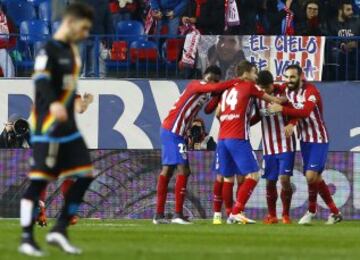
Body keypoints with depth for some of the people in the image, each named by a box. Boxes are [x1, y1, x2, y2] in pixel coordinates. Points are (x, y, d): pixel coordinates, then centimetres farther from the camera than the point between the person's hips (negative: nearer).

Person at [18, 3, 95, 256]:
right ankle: (27, 238, -1)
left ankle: (60, 230, 9)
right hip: (48, 128, -9)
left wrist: (75, 103, 37)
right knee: (39, 180, -7)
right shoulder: (49, 50, -12)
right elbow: (41, 80, -27)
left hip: (68, 127, 9)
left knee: (85, 175, 3)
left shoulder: (72, 50, 15)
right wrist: (53, 103, -43)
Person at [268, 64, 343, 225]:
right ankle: (335, 213, 18)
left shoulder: (310, 91, -22)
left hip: (318, 139, -7)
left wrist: (282, 109, -43)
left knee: (311, 175, -16)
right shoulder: (288, 90, 0)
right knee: (316, 178, 8)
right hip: (304, 139, 7)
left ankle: (312, 210, 5)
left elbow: (305, 112, -38)